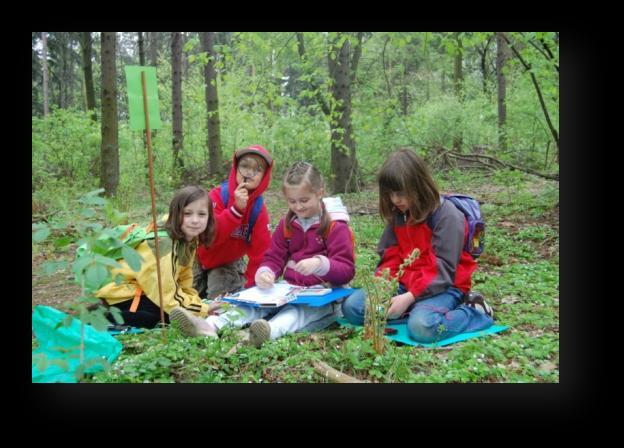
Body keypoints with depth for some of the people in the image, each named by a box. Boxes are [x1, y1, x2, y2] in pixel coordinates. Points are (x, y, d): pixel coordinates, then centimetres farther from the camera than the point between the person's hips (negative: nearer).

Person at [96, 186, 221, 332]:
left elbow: (184, 284, 5)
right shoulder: (163, 243, -26)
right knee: (169, 313, -21)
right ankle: (105, 314, -12)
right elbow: (167, 295, -25)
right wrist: (202, 309, -19)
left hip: (139, 289, 9)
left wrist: (201, 306, -9)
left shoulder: (189, 240, 0)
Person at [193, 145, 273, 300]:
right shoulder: (218, 194, -22)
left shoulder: (259, 209, -15)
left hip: (229, 263, 1)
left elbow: (260, 251, -12)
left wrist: (248, 283, -16)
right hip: (201, 260, -1)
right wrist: (237, 209, -41)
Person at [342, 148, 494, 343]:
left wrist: (410, 297, -28)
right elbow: (390, 256, 7)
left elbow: (442, 269, -20)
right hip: (406, 283, 7)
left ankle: (475, 312, -9)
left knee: (422, 327, -38)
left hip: (443, 286, -7)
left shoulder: (447, 215, -16)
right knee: (352, 307, -11)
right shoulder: (397, 214, 5)